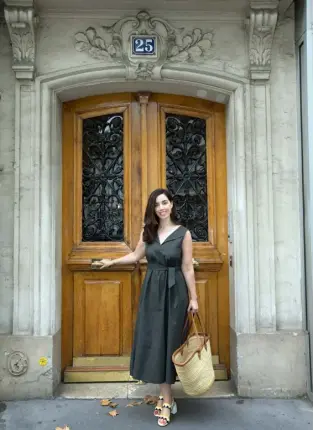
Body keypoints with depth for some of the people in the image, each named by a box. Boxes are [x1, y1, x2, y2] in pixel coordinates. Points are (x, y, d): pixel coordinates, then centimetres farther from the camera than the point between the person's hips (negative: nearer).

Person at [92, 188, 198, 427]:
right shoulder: (148, 231, 5)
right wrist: (112, 262, 19)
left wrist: (193, 298, -5)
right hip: (152, 291, 4)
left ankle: (165, 399, 16)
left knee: (168, 341, 2)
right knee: (153, 340, 6)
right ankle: (166, 397, 20)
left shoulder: (183, 233, -6)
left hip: (174, 292, -4)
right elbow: (136, 255, 18)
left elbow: (188, 268, -5)